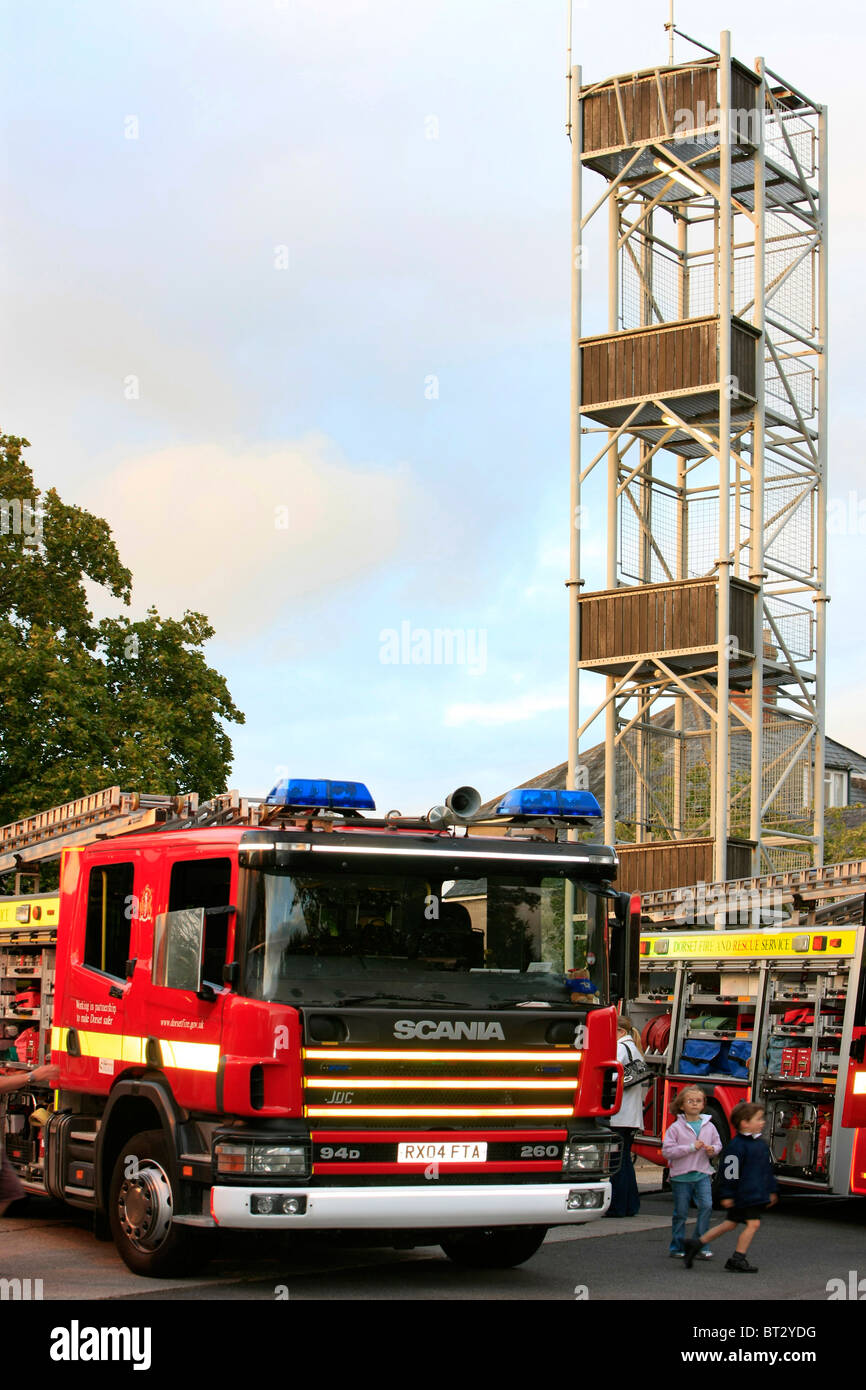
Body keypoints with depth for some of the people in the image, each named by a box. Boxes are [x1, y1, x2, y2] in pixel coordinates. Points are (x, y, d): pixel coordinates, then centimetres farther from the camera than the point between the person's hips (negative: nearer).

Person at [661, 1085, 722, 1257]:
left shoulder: (709, 1126, 5)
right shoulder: (676, 1127, -6)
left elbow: (718, 1145, 17)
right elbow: (666, 1151, -13)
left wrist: (712, 1150, -8)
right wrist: (691, 1148, -18)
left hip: (702, 1174, 2)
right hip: (681, 1175, -2)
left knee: (706, 1205, -14)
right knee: (681, 1212, 6)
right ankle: (677, 1247, 19)